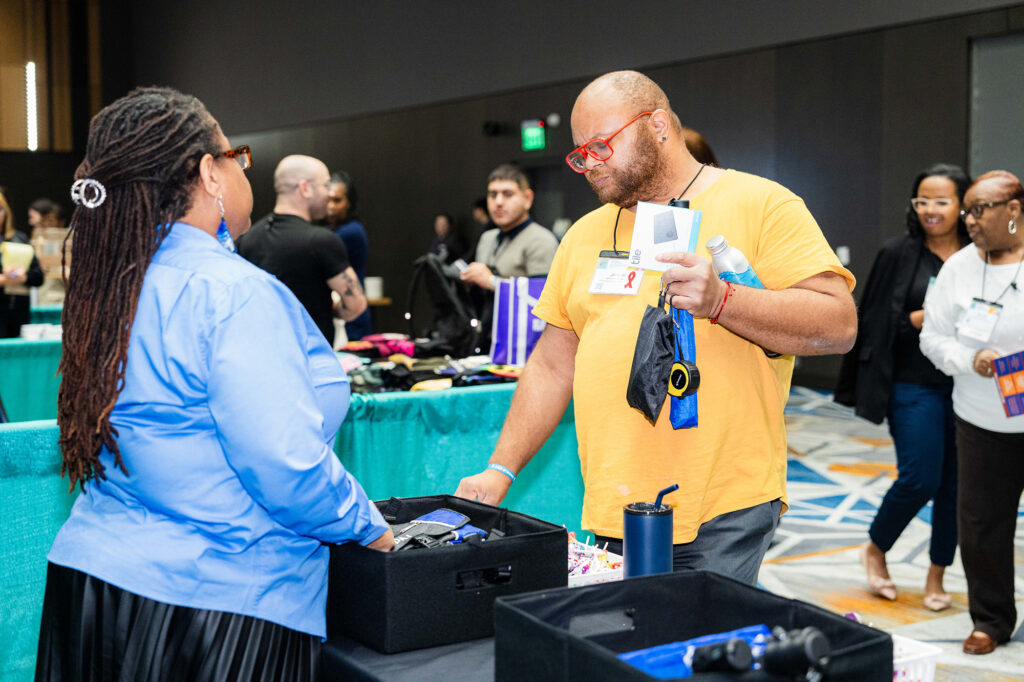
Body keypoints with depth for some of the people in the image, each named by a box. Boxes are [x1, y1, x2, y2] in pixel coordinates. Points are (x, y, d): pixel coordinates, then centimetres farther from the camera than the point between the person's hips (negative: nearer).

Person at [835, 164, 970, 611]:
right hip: (915, 385, -2)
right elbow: (874, 319, -1)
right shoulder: (899, 254, 0)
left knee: (956, 484, 6)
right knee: (920, 478, -8)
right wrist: (920, 319, -16)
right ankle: (876, 549, 20)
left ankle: (937, 576, 23)